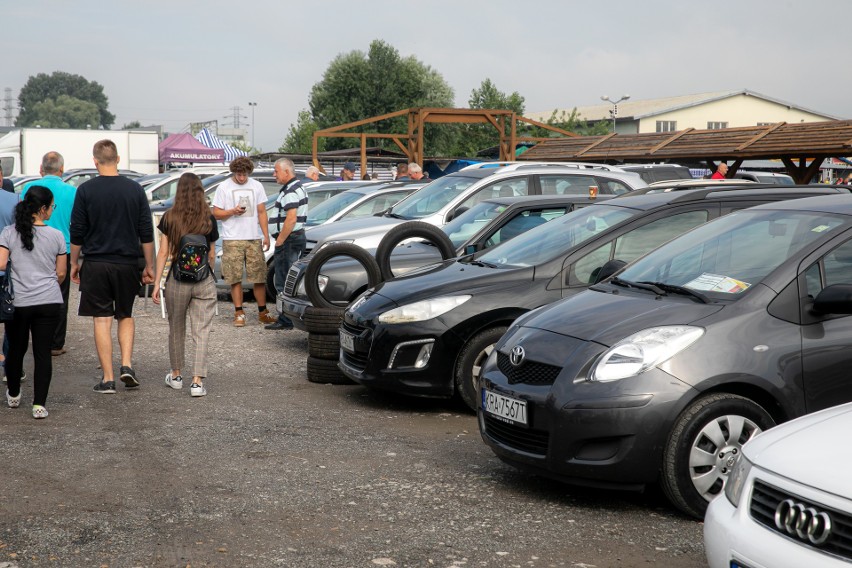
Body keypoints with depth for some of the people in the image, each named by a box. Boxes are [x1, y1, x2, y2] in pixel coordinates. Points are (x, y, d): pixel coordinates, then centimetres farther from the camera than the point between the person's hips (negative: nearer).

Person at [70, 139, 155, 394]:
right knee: (126, 316, 18)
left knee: (102, 320, 3)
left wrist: (74, 263, 10)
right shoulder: (135, 189, 1)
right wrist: (149, 266, 10)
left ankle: (108, 379, 3)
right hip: (128, 264, 2)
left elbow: (77, 232, -2)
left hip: (96, 264, -2)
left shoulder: (86, 190, -4)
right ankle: (126, 365, 3)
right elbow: (147, 232, 3)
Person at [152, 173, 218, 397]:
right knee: (201, 333, 0)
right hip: (204, 280, 0)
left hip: (178, 279, 0)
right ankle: (197, 381, -6)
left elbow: (163, 253, -3)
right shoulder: (209, 220, 0)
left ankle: (176, 376, 29)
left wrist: (156, 283, 1)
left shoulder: (169, 219, -2)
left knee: (176, 330, 17)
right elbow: (212, 255, 7)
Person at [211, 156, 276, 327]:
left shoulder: (256, 186, 10)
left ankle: (263, 312, 12)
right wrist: (233, 211, -15)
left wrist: (266, 235, 3)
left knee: (259, 277, 2)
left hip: (254, 239, 2)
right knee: (235, 278, -1)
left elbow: (262, 212, 11)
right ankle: (239, 313, 6)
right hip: (232, 240, -2)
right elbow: (216, 213, 3)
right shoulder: (224, 187, 3)